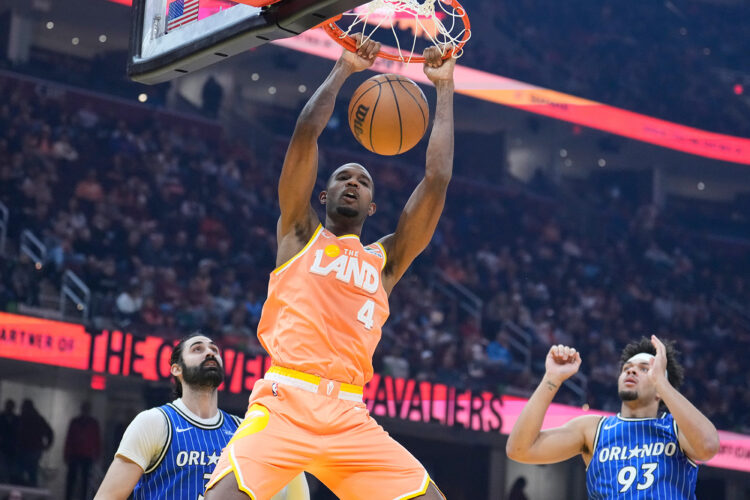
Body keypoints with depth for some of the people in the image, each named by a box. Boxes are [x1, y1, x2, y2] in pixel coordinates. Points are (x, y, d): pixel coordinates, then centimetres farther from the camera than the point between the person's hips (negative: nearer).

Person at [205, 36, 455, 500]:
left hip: (350, 418, 3)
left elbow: (437, 180, 15)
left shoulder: (386, 260, 21)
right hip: (285, 404, -3)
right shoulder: (300, 233, 17)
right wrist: (344, 70, 15)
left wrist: (444, 89, 19)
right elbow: (306, 131, 7)